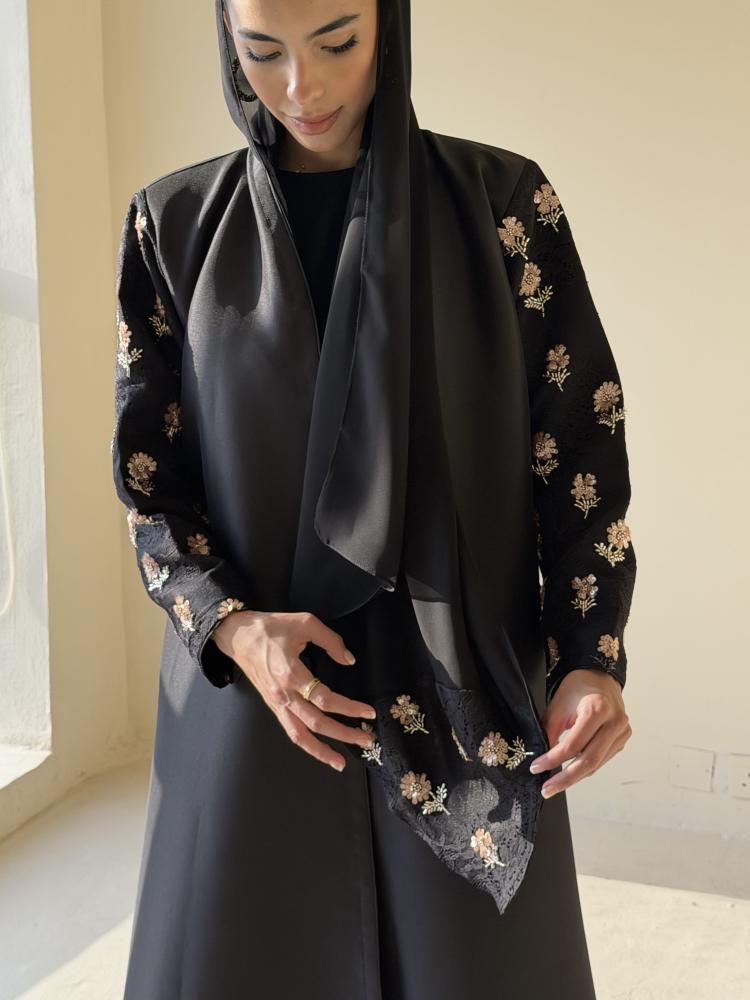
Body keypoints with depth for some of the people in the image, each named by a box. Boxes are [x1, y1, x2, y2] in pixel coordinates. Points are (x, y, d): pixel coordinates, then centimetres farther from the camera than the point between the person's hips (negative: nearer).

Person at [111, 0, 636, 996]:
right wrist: (232, 626, -15)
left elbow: (581, 437, -1)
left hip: (466, 689, 0)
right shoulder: (177, 223, 1)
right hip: (247, 689, 1)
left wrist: (592, 656, -12)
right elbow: (147, 471, 2)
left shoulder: (504, 201, -2)